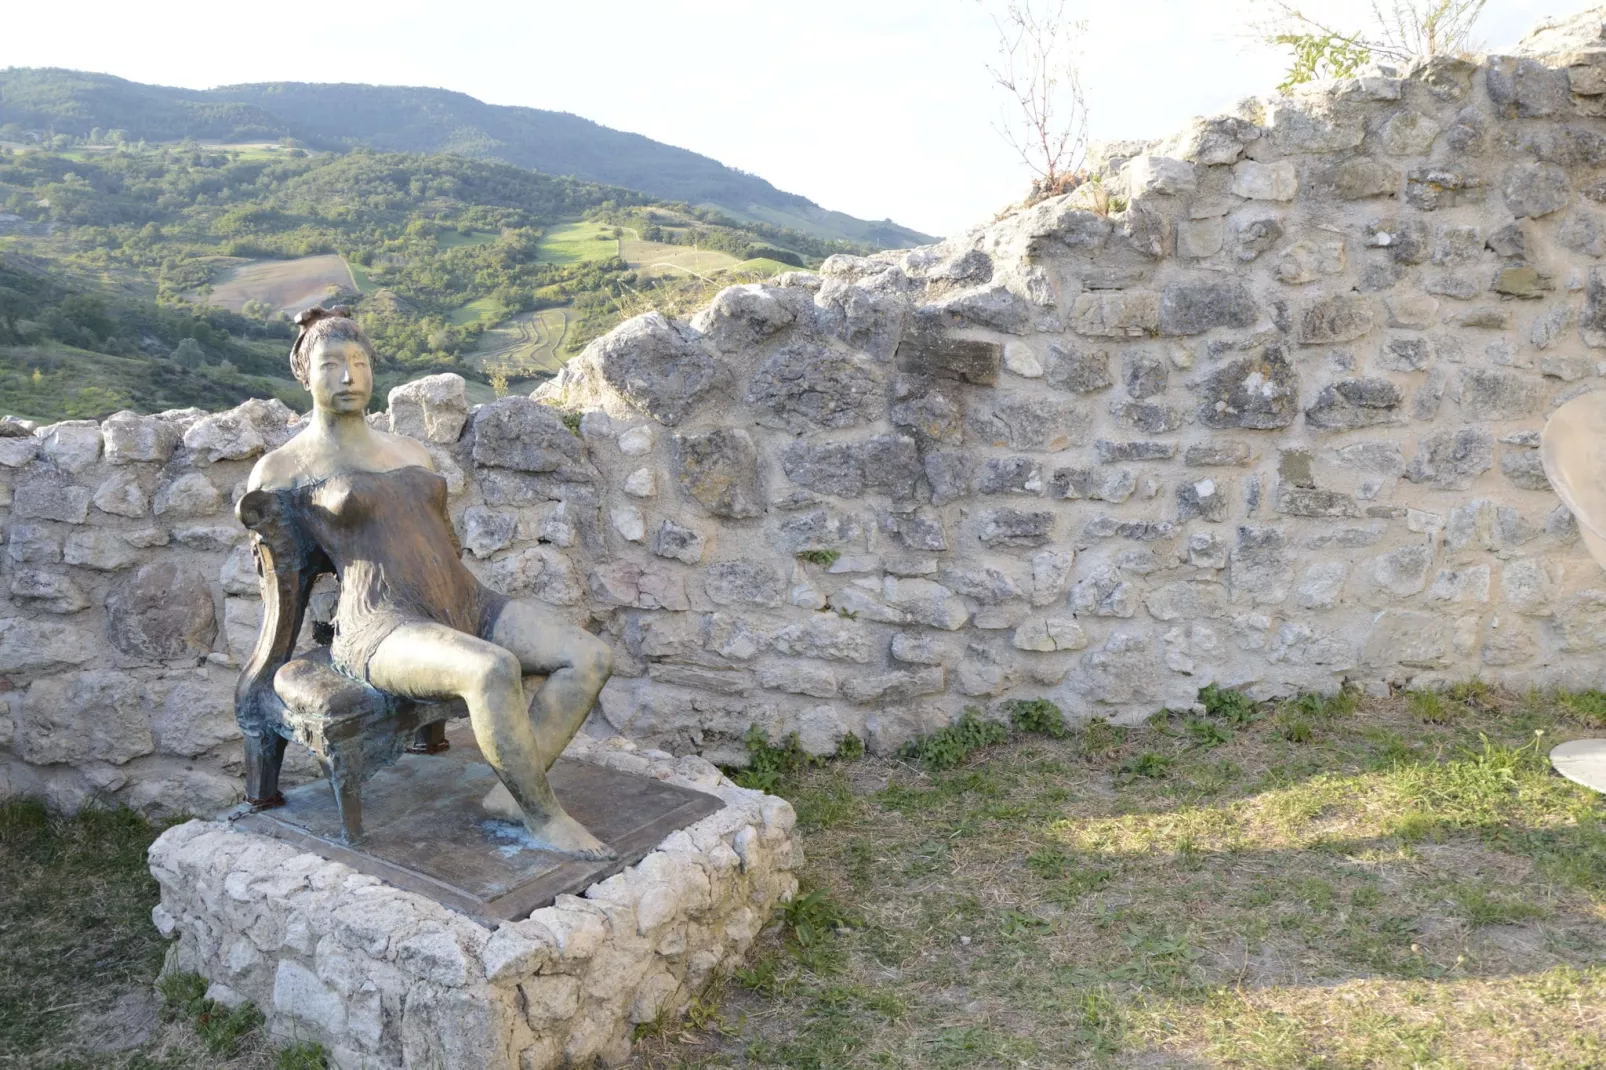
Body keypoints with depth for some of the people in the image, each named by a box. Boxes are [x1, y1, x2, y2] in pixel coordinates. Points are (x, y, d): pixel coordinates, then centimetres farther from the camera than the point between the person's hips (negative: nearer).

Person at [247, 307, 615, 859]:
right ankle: (543, 816, -19)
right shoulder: (284, 468, 5)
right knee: (494, 671, -38)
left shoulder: (412, 451, 21)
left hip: (466, 607, 7)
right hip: (385, 630, -6)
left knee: (592, 656, -16)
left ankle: (511, 793, -8)